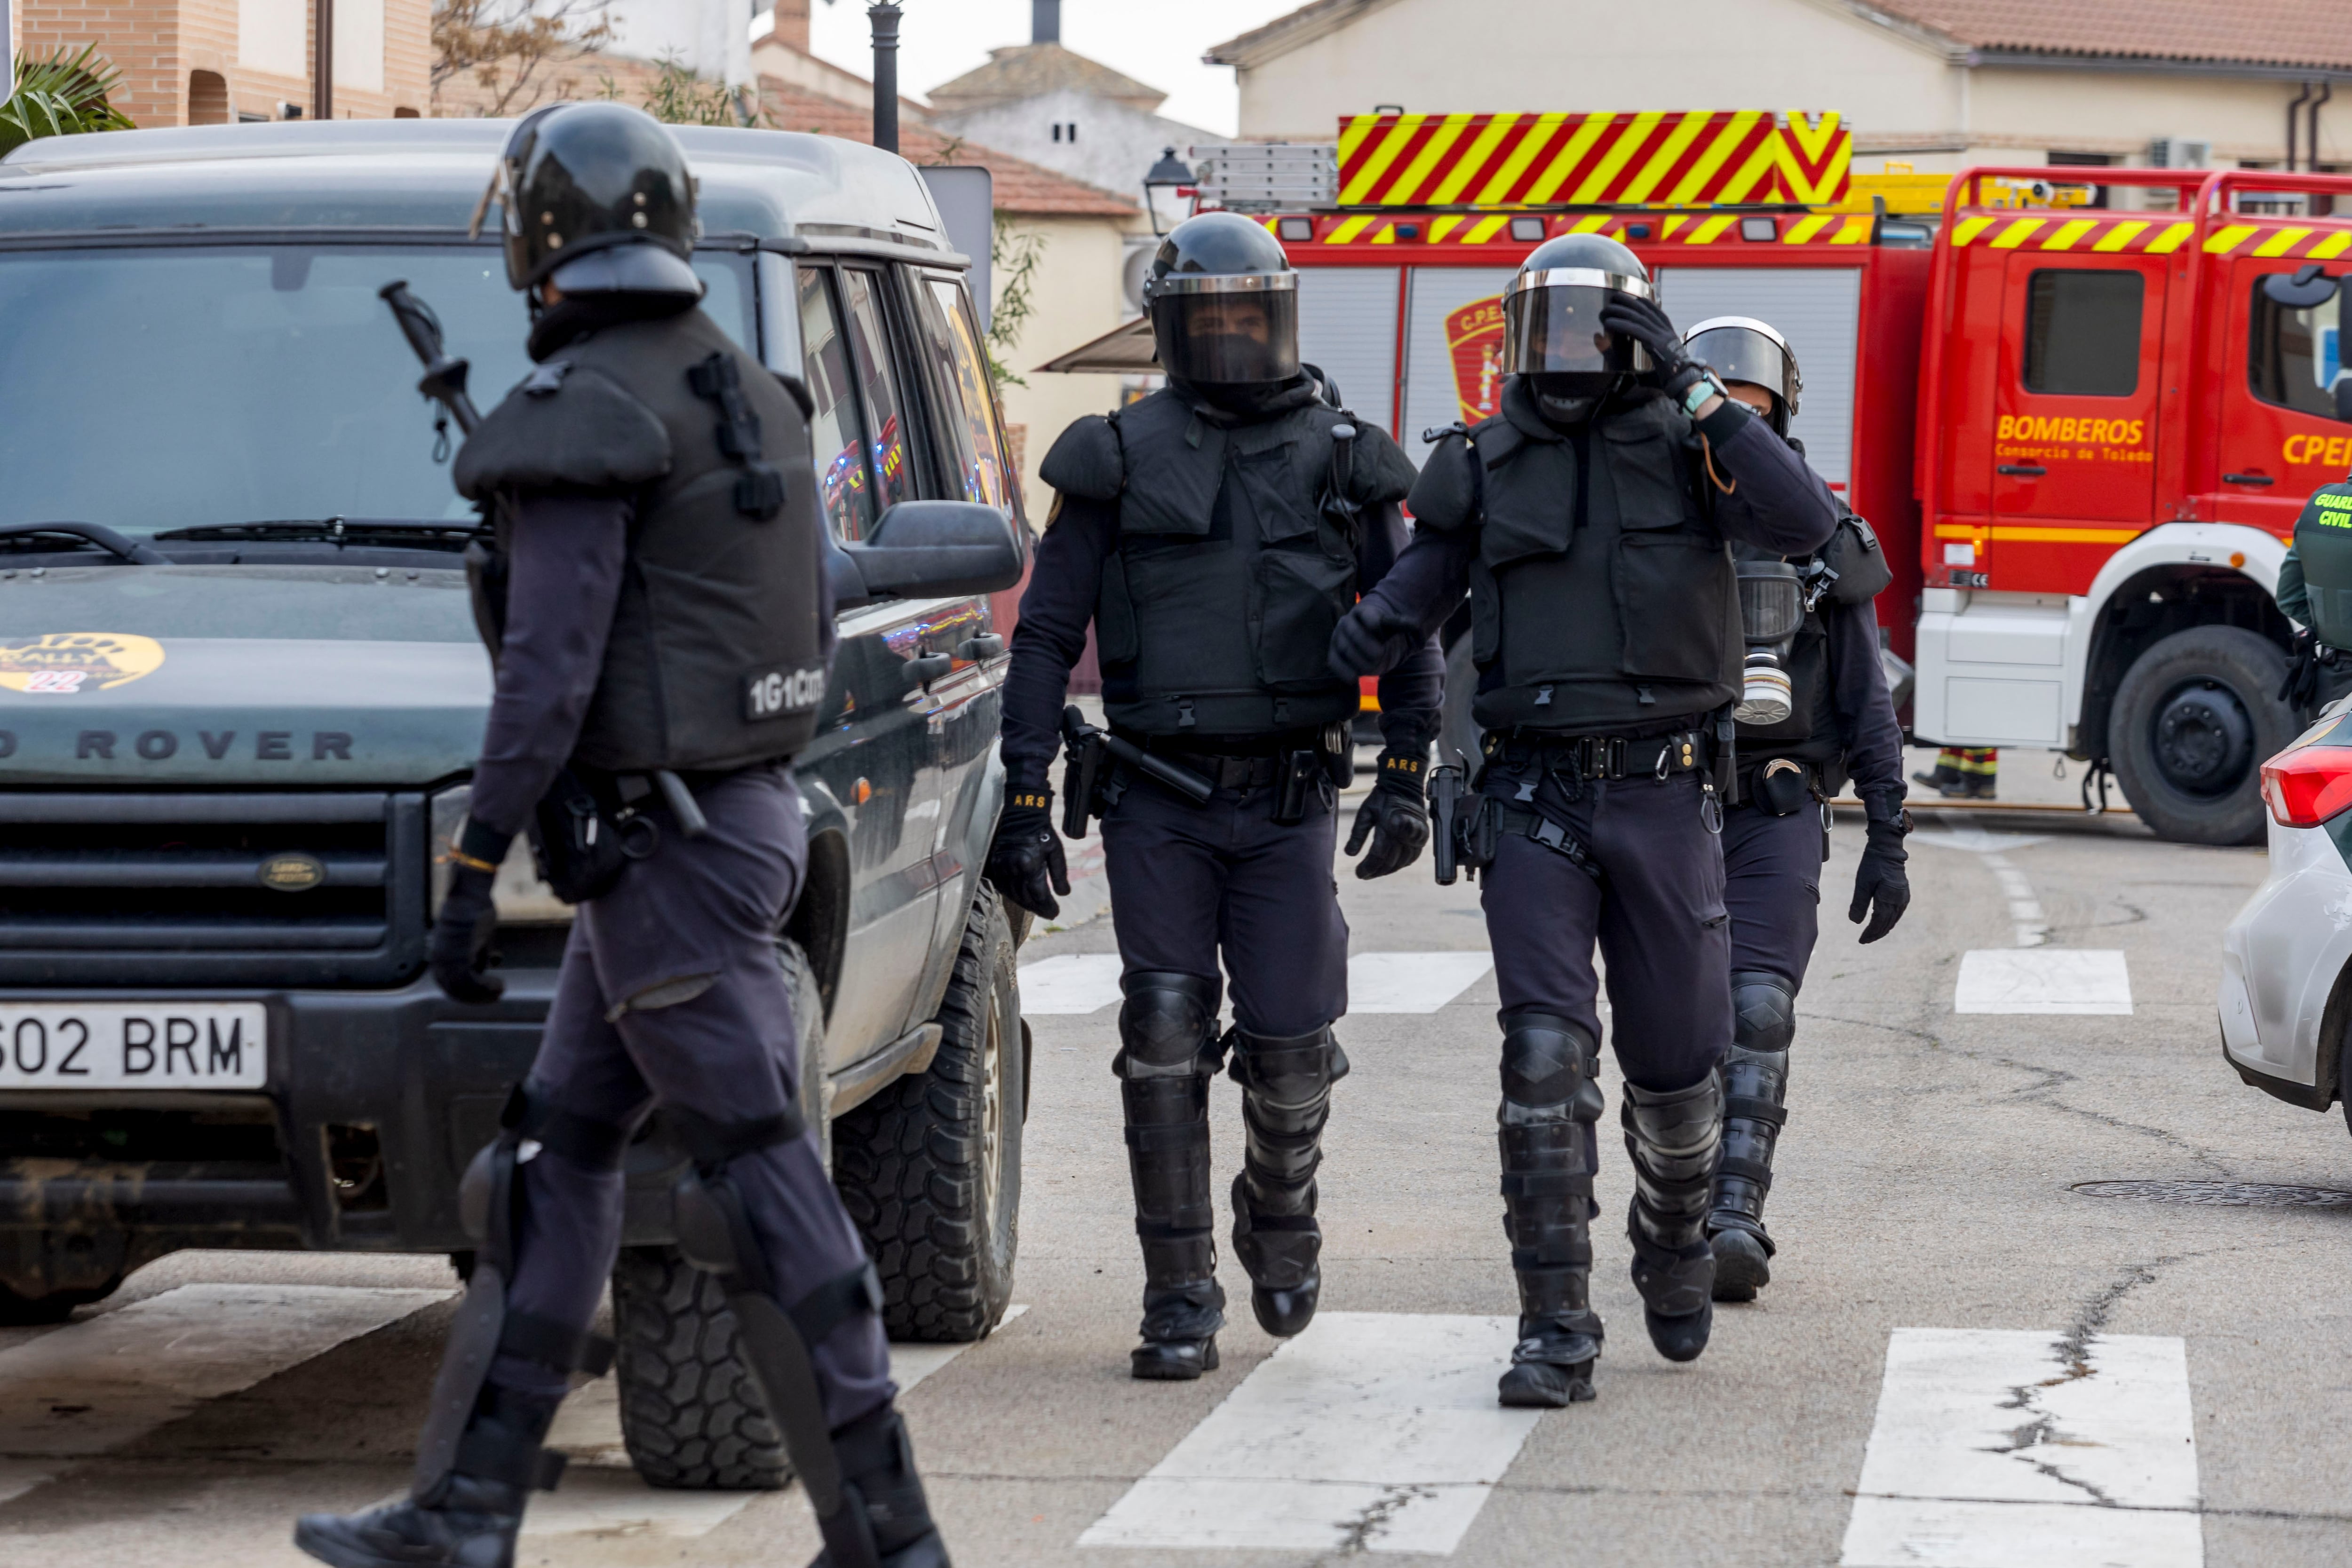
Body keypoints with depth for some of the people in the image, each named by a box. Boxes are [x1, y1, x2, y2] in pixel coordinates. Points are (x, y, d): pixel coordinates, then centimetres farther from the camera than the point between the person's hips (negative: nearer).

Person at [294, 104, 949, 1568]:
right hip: (747, 805, 10)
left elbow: (551, 668, -21)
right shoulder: (747, 392, 13)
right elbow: (814, 624, 18)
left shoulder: (586, 417, -16)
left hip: (661, 844, -10)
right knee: (557, 1158, 13)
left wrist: (474, 873, -17)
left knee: (758, 1176, -6)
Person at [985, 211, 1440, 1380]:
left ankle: (1278, 1209, 30)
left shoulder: (1340, 462, 6)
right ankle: (1180, 1304, 2)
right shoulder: (1118, 462, 4)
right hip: (1158, 803, 0)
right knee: (1164, 1042, -6)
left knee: (1289, 1048, -2)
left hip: (1291, 801, 1)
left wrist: (1405, 777, 0)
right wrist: (1025, 801, -2)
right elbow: (1045, 636, 4)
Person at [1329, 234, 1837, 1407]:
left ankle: (1674, 1241, 40)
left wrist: (1688, 388, -20)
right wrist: (1368, 633, -14)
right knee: (1544, 1056, -12)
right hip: (1534, 795, 0)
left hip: (1663, 793, 0)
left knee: (1674, 1059, 9)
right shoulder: (1486, 469, 7)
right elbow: (1412, 593, 11)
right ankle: (1557, 1334, -10)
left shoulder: (1684, 444, 2)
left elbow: (1802, 523, -16)